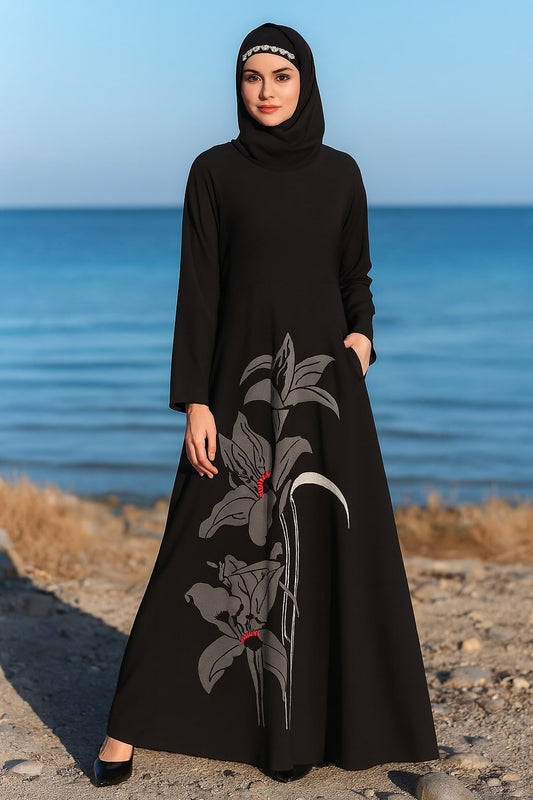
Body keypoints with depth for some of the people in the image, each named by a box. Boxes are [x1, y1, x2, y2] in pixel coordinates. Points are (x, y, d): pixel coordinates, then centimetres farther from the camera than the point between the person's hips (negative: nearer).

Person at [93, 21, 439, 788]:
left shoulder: (340, 172, 7)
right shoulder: (214, 171, -1)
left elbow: (356, 275, 14)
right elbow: (197, 290, -4)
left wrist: (362, 334, -7)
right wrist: (195, 402, -10)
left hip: (324, 382, 3)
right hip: (242, 380, -2)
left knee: (324, 546, 3)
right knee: (211, 548, -1)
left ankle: (298, 723, 18)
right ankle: (129, 723, 10)